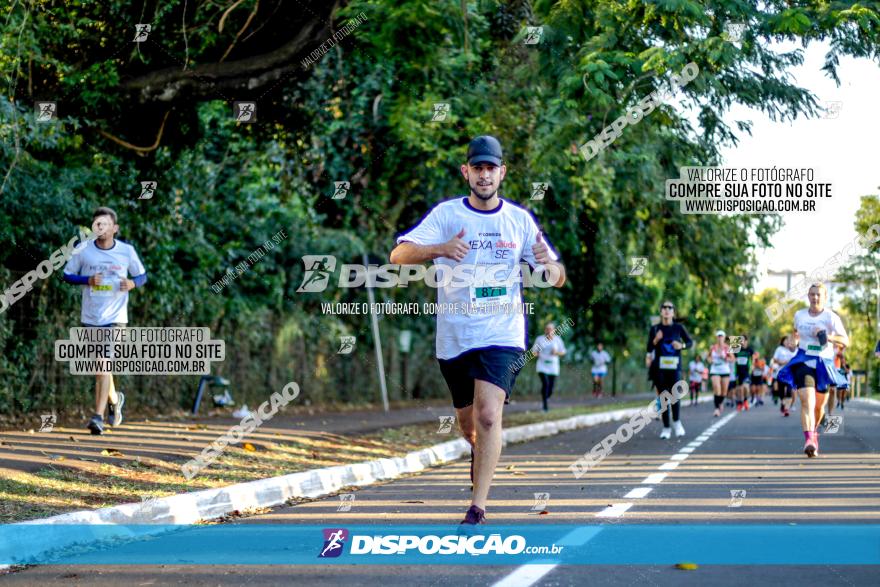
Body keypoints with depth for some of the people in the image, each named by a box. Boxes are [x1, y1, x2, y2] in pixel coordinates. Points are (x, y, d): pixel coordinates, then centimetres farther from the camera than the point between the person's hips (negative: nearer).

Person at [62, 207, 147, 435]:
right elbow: (67, 275, 5)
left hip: (115, 317, -3)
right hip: (90, 317, 3)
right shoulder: (83, 251, -1)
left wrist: (132, 283, -14)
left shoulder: (127, 251, -3)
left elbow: (142, 276, 9)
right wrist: (87, 280, -13)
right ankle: (115, 399, 41)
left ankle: (98, 416, -14)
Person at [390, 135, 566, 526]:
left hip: (502, 335, -1)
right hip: (453, 337, 1)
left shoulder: (520, 219, 5)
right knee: (468, 424, 12)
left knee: (488, 414, -20)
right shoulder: (446, 214, -1)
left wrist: (548, 263, -17)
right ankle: (481, 454, 48)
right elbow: (399, 255, -13)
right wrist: (440, 249, -33)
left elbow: (557, 279, 8)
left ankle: (477, 508, -17)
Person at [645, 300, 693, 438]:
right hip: (659, 367, 1)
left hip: (674, 366, -1)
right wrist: (655, 340, -14)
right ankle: (666, 428, 10)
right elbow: (649, 349, 6)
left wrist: (682, 345, -9)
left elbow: (690, 342, 11)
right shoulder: (654, 329, 5)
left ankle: (677, 422, 7)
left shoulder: (678, 328, 4)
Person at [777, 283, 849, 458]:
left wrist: (828, 337, -27)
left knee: (819, 404, 14)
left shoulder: (831, 318, -5)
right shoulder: (799, 315, 5)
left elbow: (846, 341, -14)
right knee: (807, 400, -21)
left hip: (824, 364, 0)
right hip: (803, 362, 0)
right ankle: (809, 439, -33)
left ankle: (814, 431, 45)